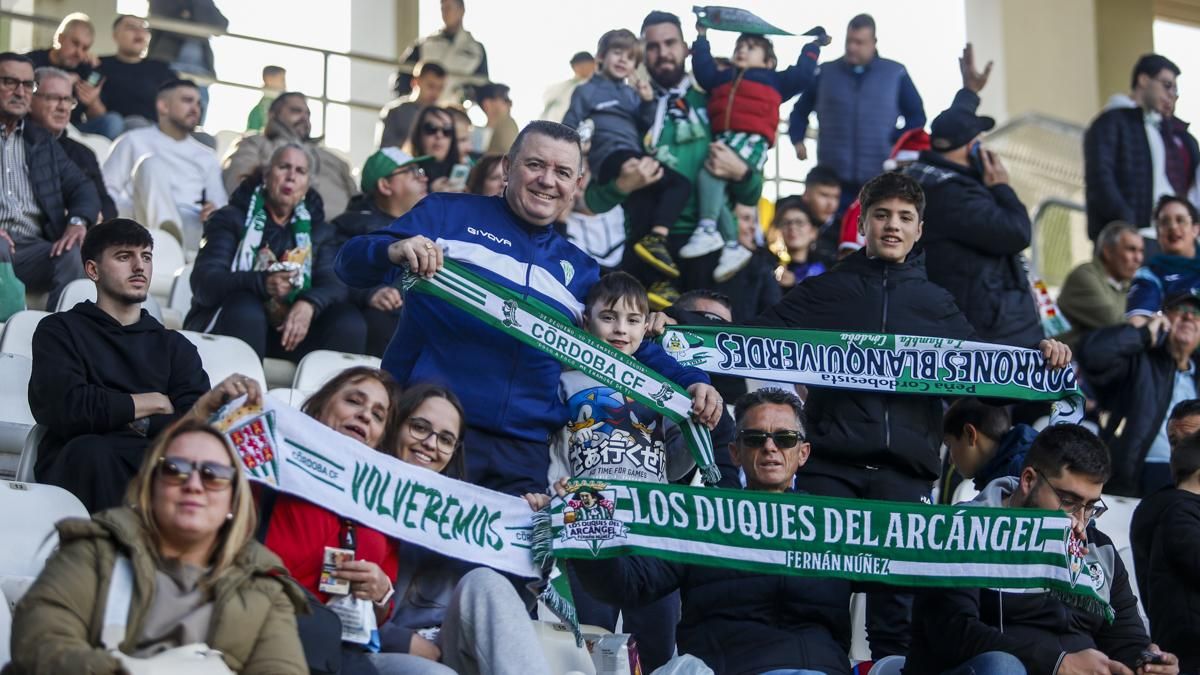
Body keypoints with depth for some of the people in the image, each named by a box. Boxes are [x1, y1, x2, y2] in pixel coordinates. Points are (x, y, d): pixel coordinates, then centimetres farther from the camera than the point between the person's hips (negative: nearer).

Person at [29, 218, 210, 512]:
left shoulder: (175, 346, 25)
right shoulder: (60, 330, 16)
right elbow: (66, 408, -4)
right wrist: (153, 403, 7)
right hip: (79, 468, -2)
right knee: (90, 451, -38)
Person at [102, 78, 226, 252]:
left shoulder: (206, 156, 28)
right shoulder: (134, 141, 18)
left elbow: (220, 202, 17)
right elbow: (107, 190, 9)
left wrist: (215, 211, -8)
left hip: (191, 228, 3)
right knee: (152, 163, -30)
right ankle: (167, 232, -54)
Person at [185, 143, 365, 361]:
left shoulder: (318, 230, 17)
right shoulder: (232, 219, 6)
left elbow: (334, 283, 0)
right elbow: (203, 283, -9)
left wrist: (308, 304, -26)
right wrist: (262, 283, -28)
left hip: (291, 330, 3)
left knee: (349, 321, -22)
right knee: (246, 309, -35)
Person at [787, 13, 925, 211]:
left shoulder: (895, 74, 7)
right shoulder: (825, 73, 10)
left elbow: (917, 116, 12)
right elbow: (800, 110, 19)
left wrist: (898, 143, -4)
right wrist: (798, 141, 1)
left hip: (881, 179, -1)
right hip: (834, 177, 1)